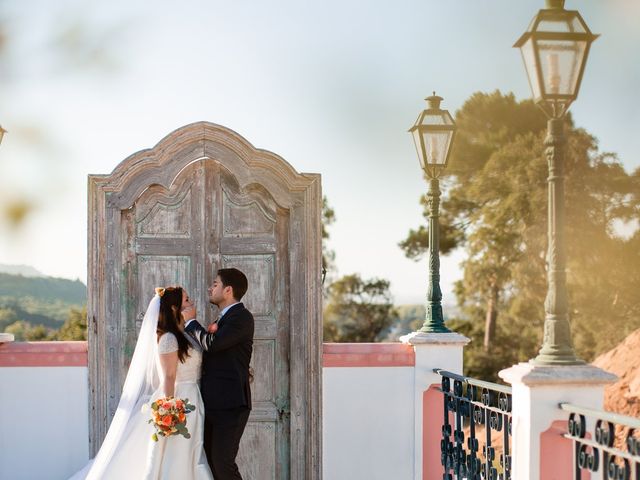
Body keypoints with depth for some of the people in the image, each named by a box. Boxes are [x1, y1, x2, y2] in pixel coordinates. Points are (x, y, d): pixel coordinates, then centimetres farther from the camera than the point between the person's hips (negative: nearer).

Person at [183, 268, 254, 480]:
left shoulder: (241, 317, -9)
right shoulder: (225, 318, 20)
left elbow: (212, 343, -19)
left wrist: (190, 321, -5)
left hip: (230, 403, -9)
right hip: (214, 403, 9)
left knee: (222, 461, -13)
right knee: (212, 460, 8)